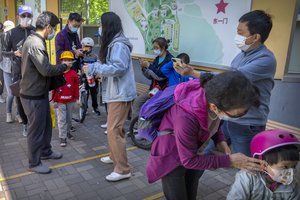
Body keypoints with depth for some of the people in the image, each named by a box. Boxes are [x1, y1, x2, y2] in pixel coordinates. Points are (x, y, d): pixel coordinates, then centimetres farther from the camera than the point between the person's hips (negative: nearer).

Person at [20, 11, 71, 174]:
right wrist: (63, 66, -11)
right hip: (33, 96, -10)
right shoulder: (35, 44, -23)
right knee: (36, 129, 4)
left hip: (39, 93, 10)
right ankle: (34, 163, 20)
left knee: (46, 124, 21)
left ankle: (45, 152, 39)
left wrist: (59, 69, 6)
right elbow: (46, 70, -26)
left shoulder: (34, 40, 10)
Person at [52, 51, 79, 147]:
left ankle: (68, 132, 36)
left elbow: (76, 87, 2)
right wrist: (54, 100, -4)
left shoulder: (73, 74, -3)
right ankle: (62, 137, 5)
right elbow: (54, 88, -4)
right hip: (60, 101, -2)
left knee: (69, 118, 17)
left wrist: (77, 98, 2)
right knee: (61, 119, -1)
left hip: (70, 100, 3)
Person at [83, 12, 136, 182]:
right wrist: (95, 67, 6)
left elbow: (118, 68, -25)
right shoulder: (113, 43, 17)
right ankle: (115, 156, 36)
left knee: (114, 130, -9)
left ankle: (123, 169, -1)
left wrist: (94, 68, -18)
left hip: (121, 94, -11)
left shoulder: (119, 45, -16)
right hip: (116, 92, 11)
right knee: (115, 128, 20)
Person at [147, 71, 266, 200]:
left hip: (193, 152, 6)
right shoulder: (186, 117, -42)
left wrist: (220, 140, -14)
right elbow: (189, 160, -26)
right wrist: (229, 161, -25)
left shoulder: (214, 97, -23)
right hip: (172, 158, -6)